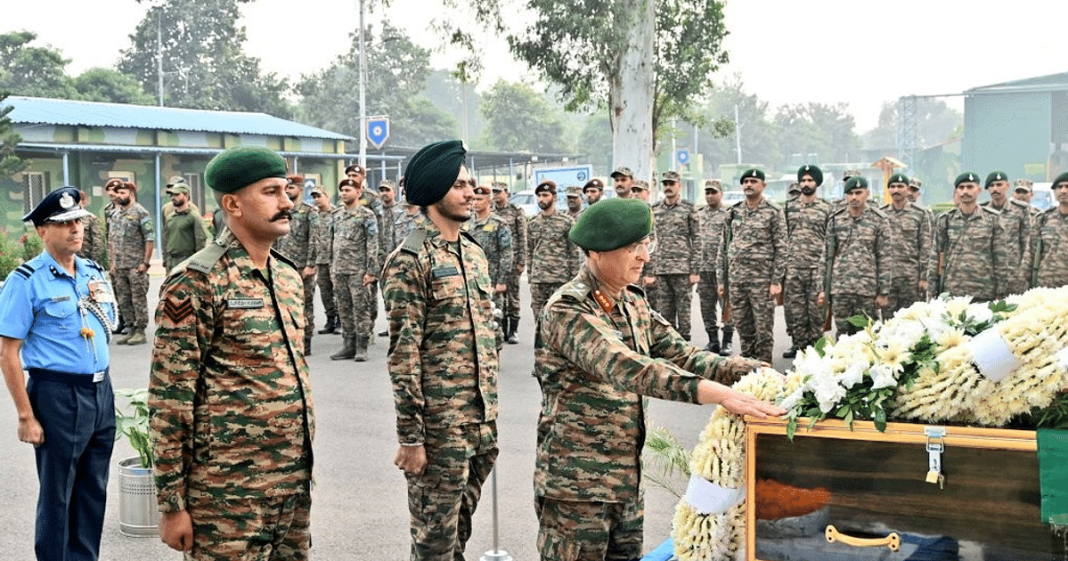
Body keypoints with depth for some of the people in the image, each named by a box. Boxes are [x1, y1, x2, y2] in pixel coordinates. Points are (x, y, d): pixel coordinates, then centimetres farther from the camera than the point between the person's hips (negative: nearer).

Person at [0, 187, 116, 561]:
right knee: (57, 495, 6)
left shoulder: (94, 273, 9)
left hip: (100, 390, 6)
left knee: (94, 491, 16)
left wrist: (100, 303, 3)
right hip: (57, 396, -6)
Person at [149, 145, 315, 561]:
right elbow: (170, 399, -12)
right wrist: (172, 503, -13)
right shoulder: (196, 282, -12)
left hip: (294, 483, 7)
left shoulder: (289, 276, 11)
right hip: (228, 493, -7)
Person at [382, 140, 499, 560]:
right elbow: (403, 355, -15)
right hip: (439, 427, -7)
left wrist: (491, 412, 17)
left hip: (481, 421, 7)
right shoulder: (409, 261, -12)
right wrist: (410, 437, -17)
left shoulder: (474, 253, 12)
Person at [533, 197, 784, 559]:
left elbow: (683, 355, 3)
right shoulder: (567, 310, -17)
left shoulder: (633, 305, 9)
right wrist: (719, 394, -42)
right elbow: (626, 368, -32)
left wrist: (758, 372, -13)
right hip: (576, 485, -8)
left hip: (628, 481, 8)